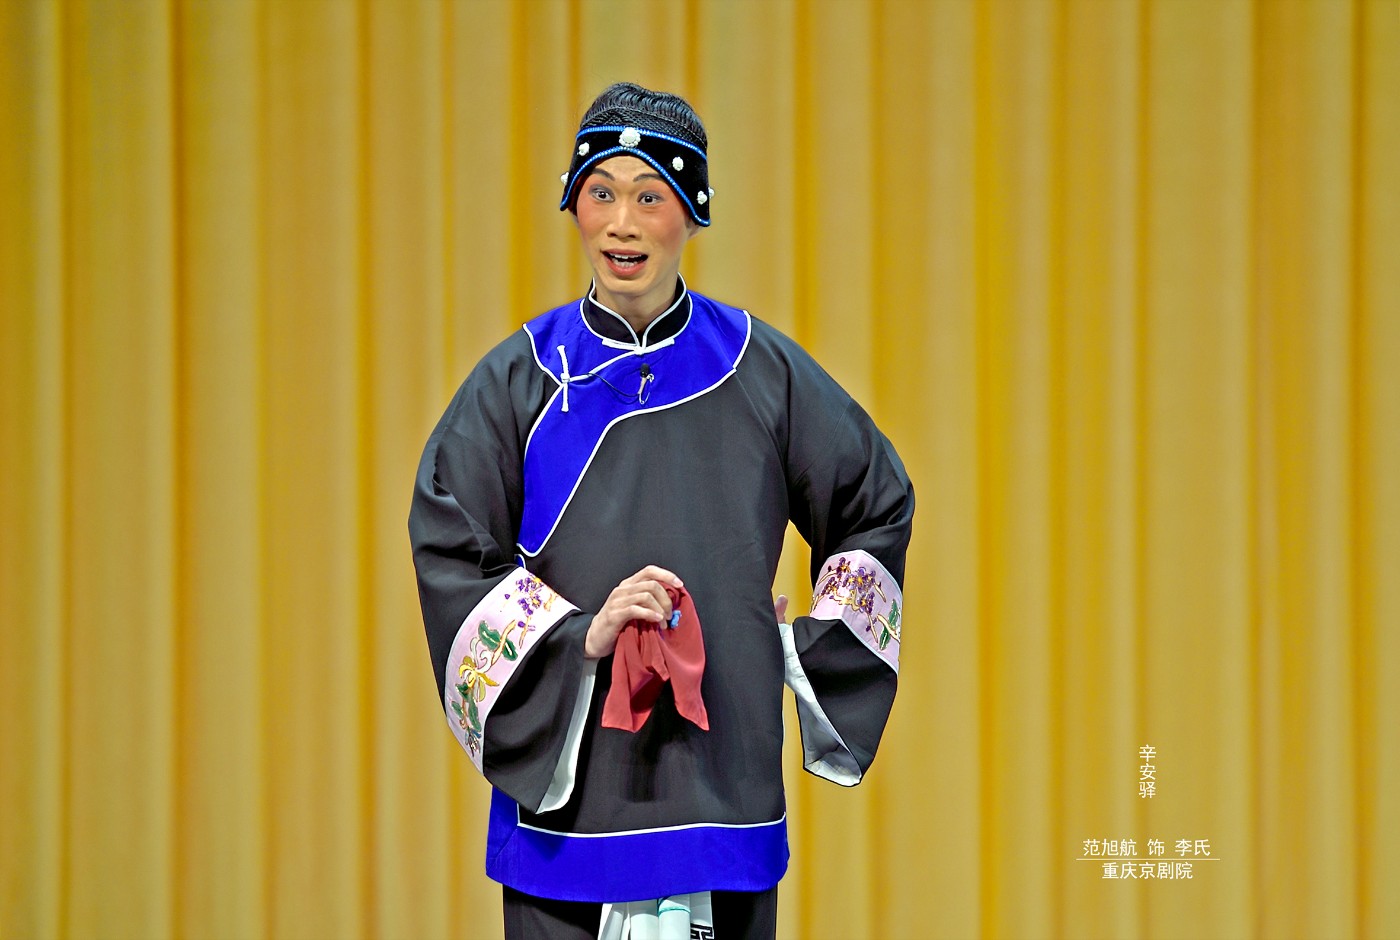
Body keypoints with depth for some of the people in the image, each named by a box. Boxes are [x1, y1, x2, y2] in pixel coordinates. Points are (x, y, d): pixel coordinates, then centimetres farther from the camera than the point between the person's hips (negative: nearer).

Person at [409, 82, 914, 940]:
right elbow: (447, 550, -1)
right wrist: (580, 635, -13)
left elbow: (880, 500, 16)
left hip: (723, 769, 1)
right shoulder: (521, 378, 2)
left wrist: (815, 646, 8)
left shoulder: (761, 370, 4)